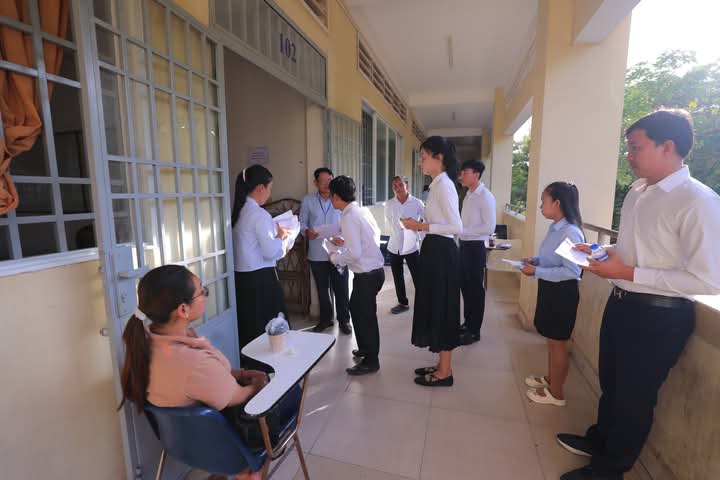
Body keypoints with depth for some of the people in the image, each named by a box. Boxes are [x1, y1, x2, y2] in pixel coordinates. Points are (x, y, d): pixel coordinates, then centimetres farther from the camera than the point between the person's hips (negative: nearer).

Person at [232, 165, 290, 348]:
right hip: (260, 278, -9)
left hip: (241, 274, 9)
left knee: (247, 323, 19)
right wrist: (280, 237, 0)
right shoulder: (260, 214, -18)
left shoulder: (239, 210, 8)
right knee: (269, 326, 5)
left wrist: (274, 232, 10)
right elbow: (271, 252, -17)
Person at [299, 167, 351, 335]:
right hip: (317, 254, 2)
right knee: (322, 289, 16)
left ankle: (344, 320, 24)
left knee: (341, 289, 5)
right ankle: (325, 319, 34)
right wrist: (307, 231, -16)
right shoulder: (308, 201, 1)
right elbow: (302, 223, 5)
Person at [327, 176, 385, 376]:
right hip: (375, 269, 9)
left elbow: (354, 254, -25)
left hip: (367, 274, -9)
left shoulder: (349, 217, -20)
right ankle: (365, 349, 42)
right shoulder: (363, 210, 7)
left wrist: (335, 257, -7)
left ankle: (370, 361, 24)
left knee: (365, 315, 6)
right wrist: (346, 242, 19)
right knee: (356, 308, 24)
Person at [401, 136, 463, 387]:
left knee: (441, 309, 1)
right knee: (435, 308, 16)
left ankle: (445, 372, 19)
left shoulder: (443, 185, -17)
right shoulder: (439, 184, 14)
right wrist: (419, 225, 9)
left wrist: (422, 226, -20)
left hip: (441, 253, -10)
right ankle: (442, 364, 31)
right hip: (436, 251, 10)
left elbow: (456, 227, -24)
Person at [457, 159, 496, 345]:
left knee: (475, 288, 4)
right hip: (464, 245, 8)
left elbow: (489, 227, -20)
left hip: (476, 247, -8)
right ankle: (467, 323, 33)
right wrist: (461, 233, -1)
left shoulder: (486, 197, -13)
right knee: (465, 286, 17)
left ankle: (474, 331, 18)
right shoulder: (468, 195, 12)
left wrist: (464, 231, -20)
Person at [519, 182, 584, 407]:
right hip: (549, 289, 9)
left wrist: (537, 272, -24)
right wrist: (534, 260, 2)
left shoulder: (571, 232, -23)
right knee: (551, 340, 22)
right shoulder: (555, 228, 4)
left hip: (562, 292, -9)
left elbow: (571, 271, -26)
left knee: (557, 343, 7)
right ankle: (550, 378, 42)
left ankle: (556, 393, 25)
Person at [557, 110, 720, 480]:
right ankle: (598, 440, 50)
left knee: (633, 396, 13)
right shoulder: (636, 192, 5)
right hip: (621, 304, 7)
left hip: (659, 317, -7)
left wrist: (629, 273, -24)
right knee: (610, 383, 25)